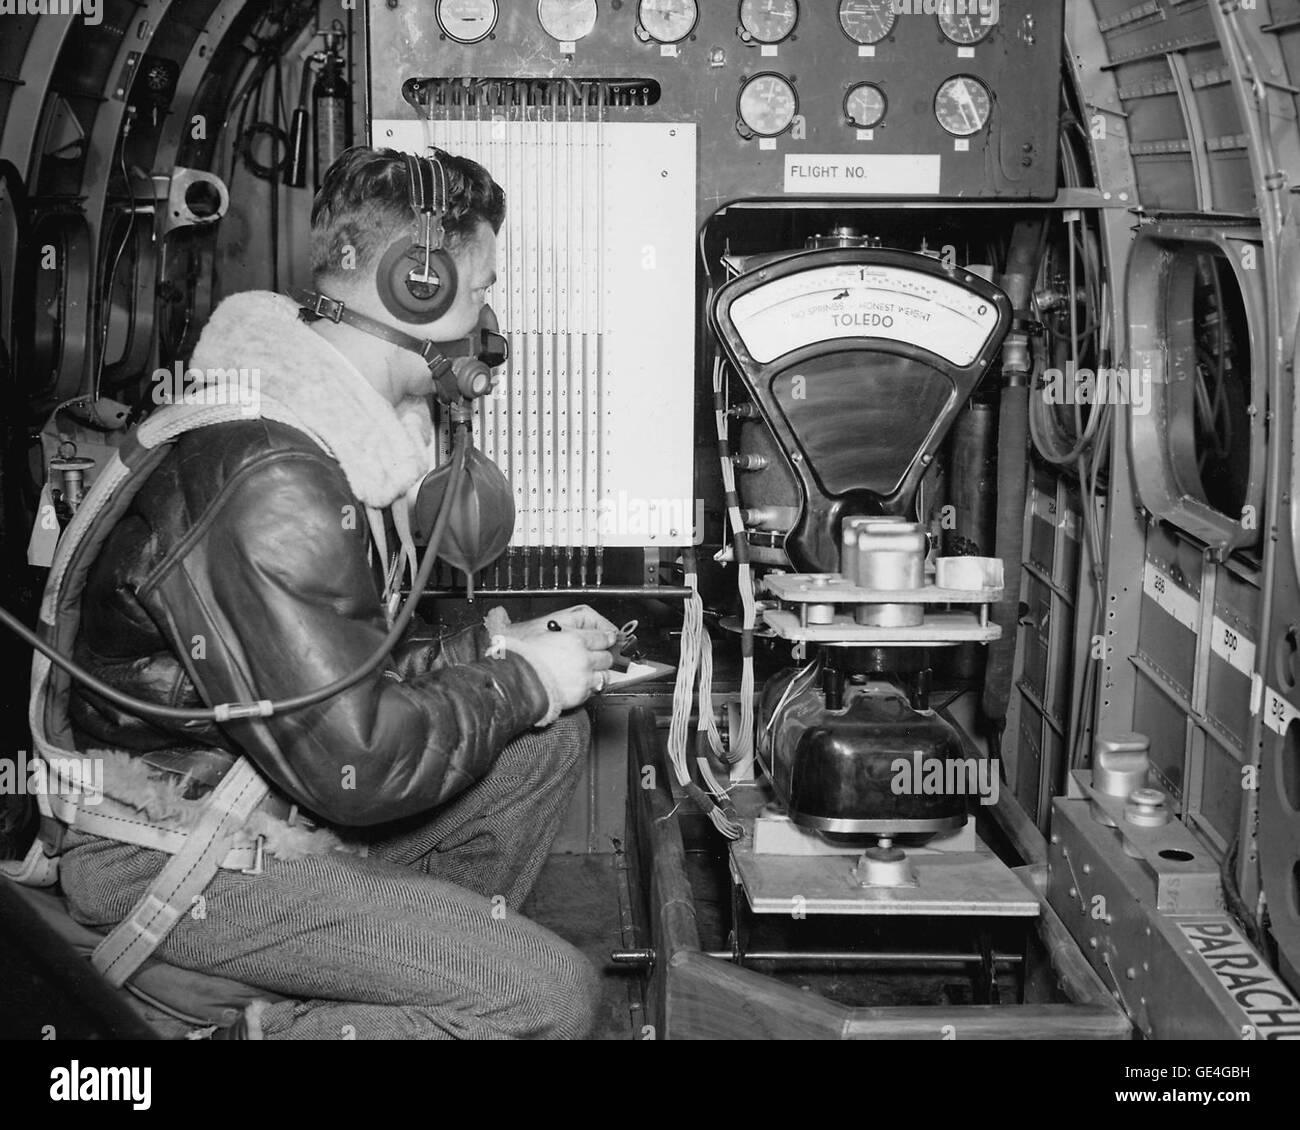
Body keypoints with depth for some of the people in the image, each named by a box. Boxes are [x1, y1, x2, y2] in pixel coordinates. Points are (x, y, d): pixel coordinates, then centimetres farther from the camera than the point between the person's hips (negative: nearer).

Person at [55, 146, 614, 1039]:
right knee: (548, 992, -18)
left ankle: (415, 967, 7)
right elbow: (356, 765, -27)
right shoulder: (271, 483, -27)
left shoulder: (314, 424, 7)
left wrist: (492, 650, 3)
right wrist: (518, 683, -12)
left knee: (550, 739, 8)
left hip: (273, 795, 10)